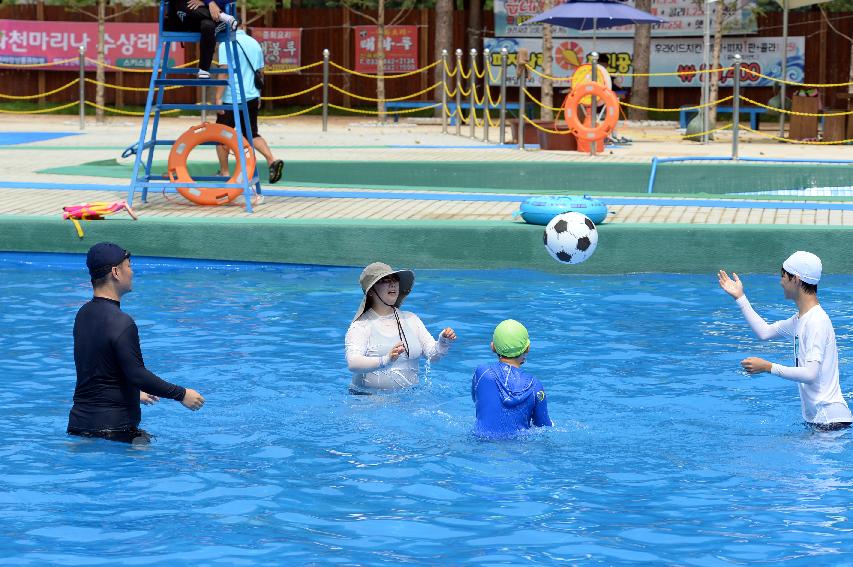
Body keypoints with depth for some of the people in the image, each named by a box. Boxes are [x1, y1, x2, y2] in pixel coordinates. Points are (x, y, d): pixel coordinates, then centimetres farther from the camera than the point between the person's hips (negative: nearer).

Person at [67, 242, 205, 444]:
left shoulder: (83, 314, 14)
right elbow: (137, 374, -19)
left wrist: (135, 393, 37)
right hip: (113, 426, -9)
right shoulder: (121, 323, -15)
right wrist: (182, 394, -9)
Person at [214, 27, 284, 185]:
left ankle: (224, 173, 12)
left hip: (231, 99, -6)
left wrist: (218, 97, -15)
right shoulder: (254, 43, 12)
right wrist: (258, 97, 25)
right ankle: (272, 160, -9)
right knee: (251, 134, 13)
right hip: (252, 97, 6)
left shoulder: (227, 45, -9)